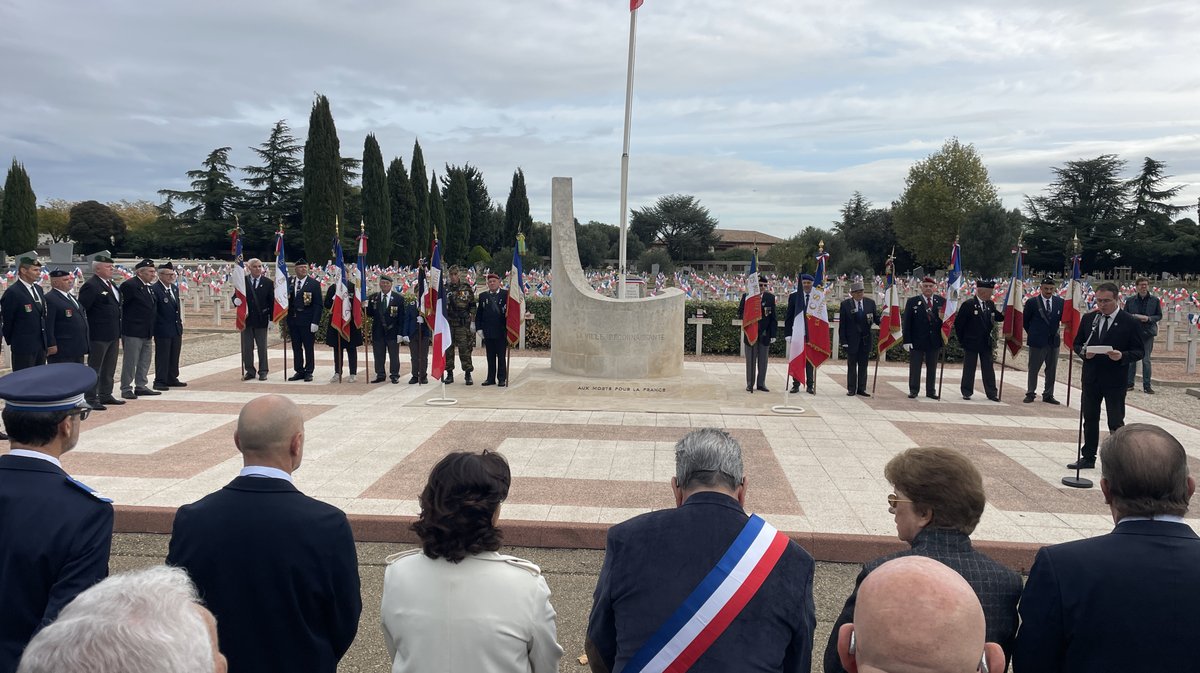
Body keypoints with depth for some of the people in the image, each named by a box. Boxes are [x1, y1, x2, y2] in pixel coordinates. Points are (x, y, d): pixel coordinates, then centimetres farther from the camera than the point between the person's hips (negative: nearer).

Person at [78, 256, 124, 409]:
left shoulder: (111, 284, 15)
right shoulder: (90, 286, -13)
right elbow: (80, 310, -16)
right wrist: (85, 334, -17)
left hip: (113, 335, 9)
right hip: (99, 335, -9)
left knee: (109, 368, 15)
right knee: (94, 368, -1)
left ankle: (106, 395, 25)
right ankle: (91, 399, 5)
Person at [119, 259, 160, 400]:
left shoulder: (149, 287, 13)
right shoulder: (129, 285, -13)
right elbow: (121, 306, -15)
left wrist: (151, 328, 15)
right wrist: (123, 328, -13)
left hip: (146, 332, 9)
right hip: (133, 331, -9)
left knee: (145, 361, 14)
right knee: (130, 361, -1)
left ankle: (141, 386, 23)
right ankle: (126, 389, 7)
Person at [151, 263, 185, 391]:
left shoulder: (175, 288, 13)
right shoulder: (154, 289, -13)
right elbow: (153, 311, -15)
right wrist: (155, 328, -16)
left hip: (176, 329, 8)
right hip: (163, 331, -8)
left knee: (174, 356, 14)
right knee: (162, 356, -2)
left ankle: (172, 379, 23)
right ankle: (160, 381, 4)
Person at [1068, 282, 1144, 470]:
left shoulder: (1131, 322, -6)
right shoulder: (1088, 319, 6)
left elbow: (1138, 352, -4)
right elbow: (1077, 343, 11)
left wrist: (1122, 356, -24)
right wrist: (1084, 352, -11)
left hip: (1115, 381, -4)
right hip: (1091, 378, 4)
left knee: (1116, 422, 3)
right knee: (1090, 419, 12)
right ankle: (1088, 458, 22)